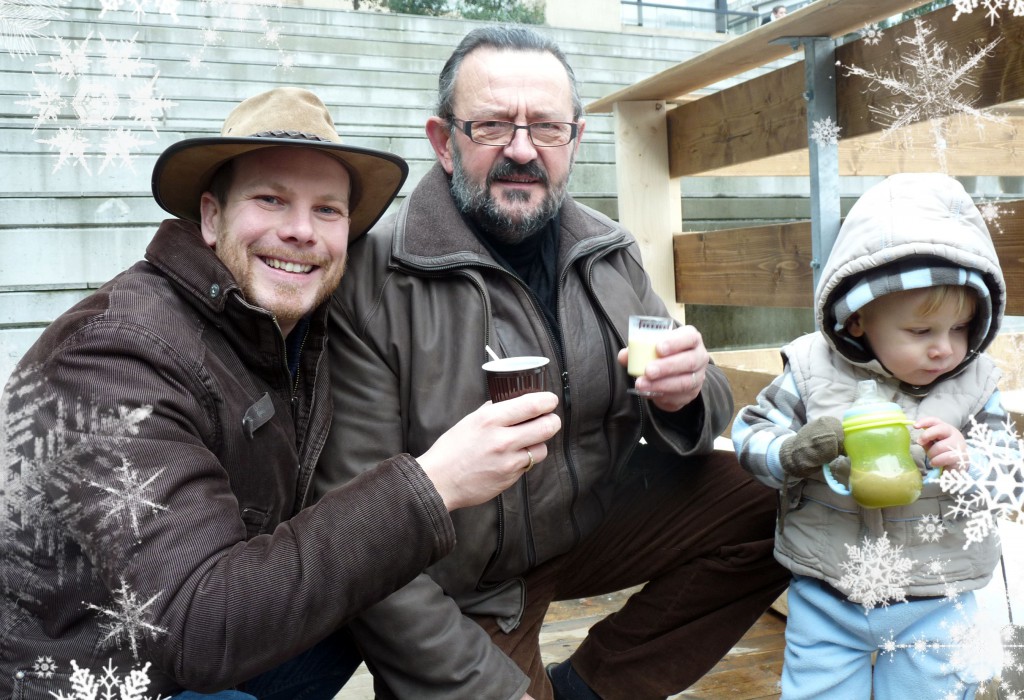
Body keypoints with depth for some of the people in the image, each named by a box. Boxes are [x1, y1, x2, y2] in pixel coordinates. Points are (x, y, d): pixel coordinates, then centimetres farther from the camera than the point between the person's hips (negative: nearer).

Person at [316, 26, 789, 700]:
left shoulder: (611, 252, -2)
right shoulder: (369, 278, -20)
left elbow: (697, 419, 6)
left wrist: (683, 396, -20)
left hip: (596, 520, 5)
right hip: (462, 588, -4)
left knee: (766, 503, -8)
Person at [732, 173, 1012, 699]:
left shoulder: (973, 384, -5)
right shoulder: (812, 370, -10)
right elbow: (751, 439, -7)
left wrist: (966, 462, -23)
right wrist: (802, 449, -26)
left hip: (936, 601, 1)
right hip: (825, 594, -1)